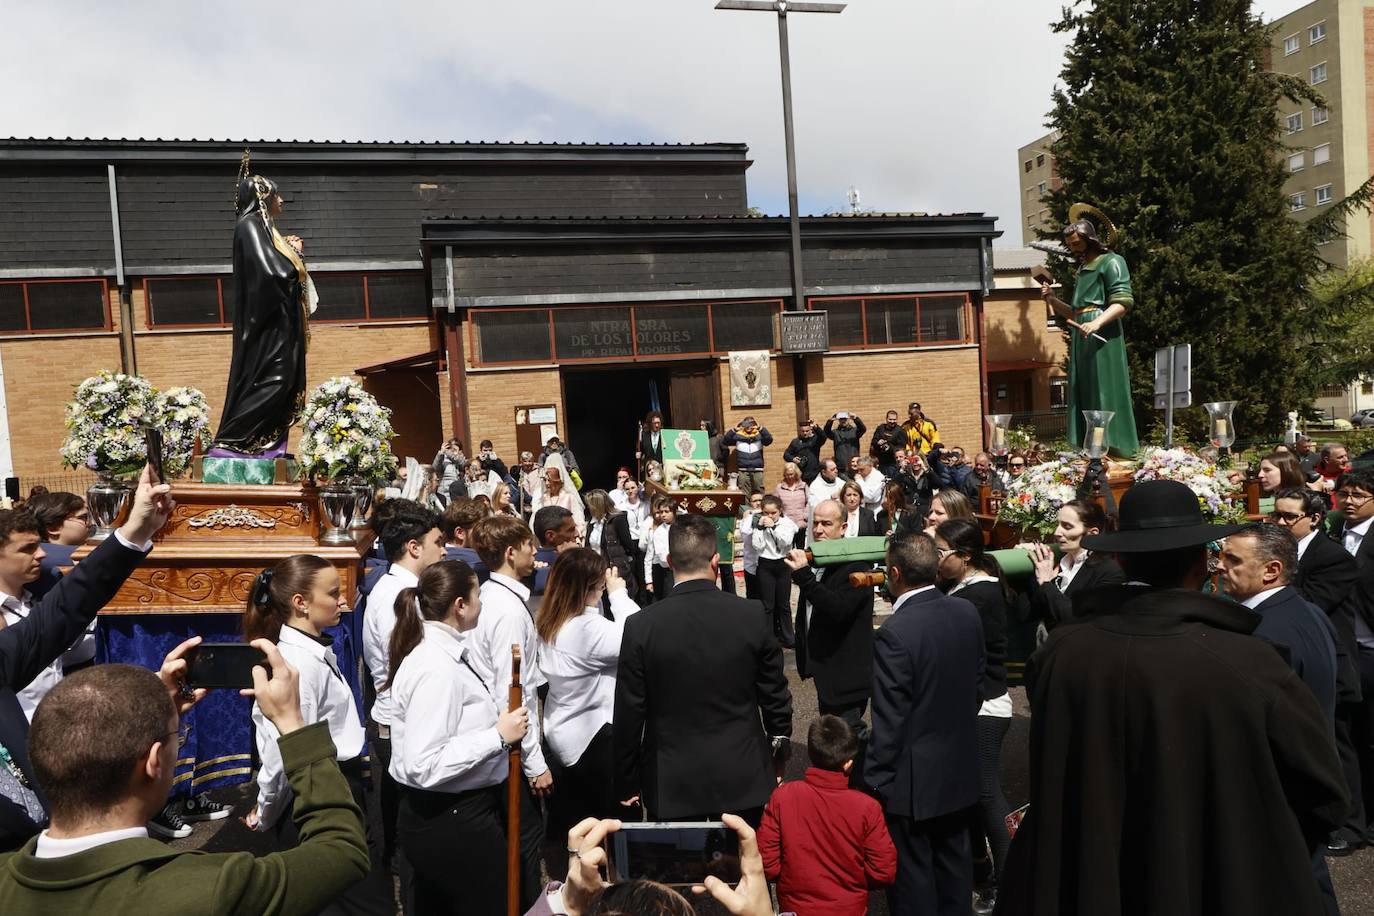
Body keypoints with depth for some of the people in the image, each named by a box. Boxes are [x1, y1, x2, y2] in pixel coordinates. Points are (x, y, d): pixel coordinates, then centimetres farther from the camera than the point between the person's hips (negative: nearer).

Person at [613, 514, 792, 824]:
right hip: (743, 778, 1)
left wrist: (626, 783, 6)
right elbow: (775, 694, 1)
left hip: (670, 784, -1)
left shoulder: (641, 626, -13)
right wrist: (779, 744, 17)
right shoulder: (751, 615, -10)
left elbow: (628, 714, -6)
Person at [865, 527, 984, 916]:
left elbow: (889, 722, -22)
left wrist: (876, 779, -11)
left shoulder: (894, 633, -26)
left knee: (913, 875, 10)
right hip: (960, 767, 7)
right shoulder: (967, 613, -5)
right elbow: (977, 679, 7)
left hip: (913, 779, -7)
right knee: (954, 863, 22)